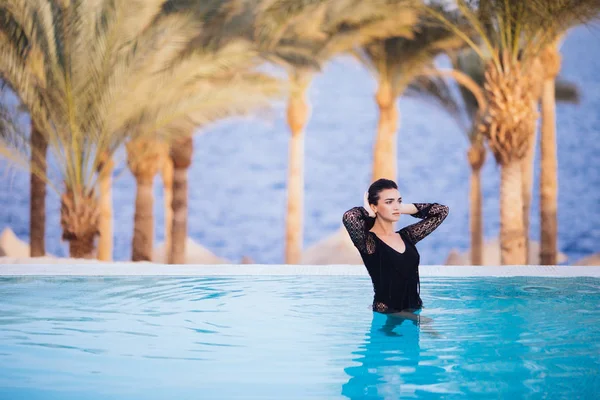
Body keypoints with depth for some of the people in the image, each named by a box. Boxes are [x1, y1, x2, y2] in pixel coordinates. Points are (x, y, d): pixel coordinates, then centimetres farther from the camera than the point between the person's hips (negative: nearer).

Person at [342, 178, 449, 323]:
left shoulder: (406, 236, 12)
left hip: (415, 311, 7)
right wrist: (368, 213, -6)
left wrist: (405, 208, 10)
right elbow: (349, 217, -28)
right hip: (387, 316, -7)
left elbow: (441, 211, 18)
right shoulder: (368, 241, -7)